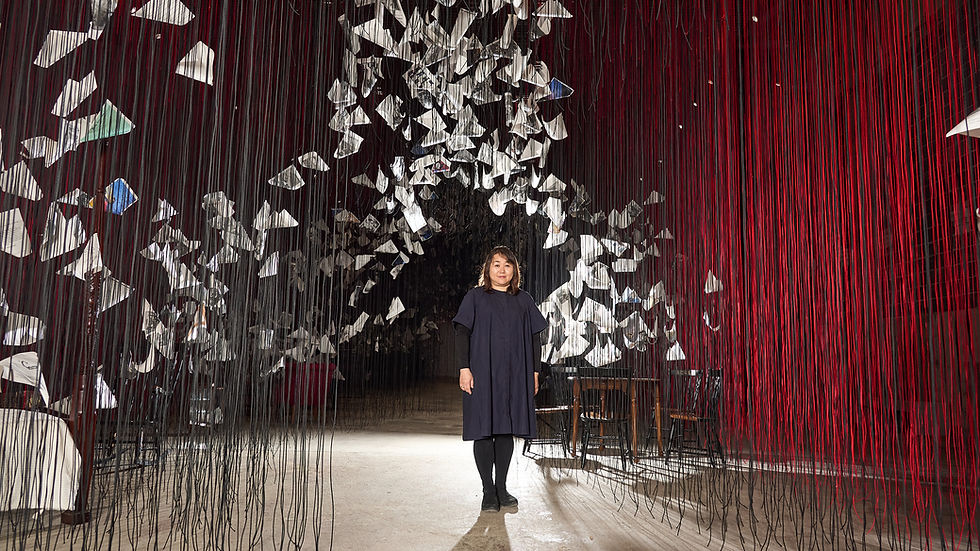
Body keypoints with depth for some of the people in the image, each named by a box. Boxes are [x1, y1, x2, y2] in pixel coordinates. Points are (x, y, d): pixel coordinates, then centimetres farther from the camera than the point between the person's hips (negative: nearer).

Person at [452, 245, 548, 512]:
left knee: (506, 430, 7)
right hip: (482, 374, -3)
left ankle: (501, 488, 17)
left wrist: (534, 372, 6)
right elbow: (462, 333, -2)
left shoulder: (524, 301, 11)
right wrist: (464, 368, -11)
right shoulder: (476, 297, 3)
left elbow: (534, 338, 13)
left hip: (514, 376, 3)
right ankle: (488, 492, 5)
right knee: (484, 431, -3)